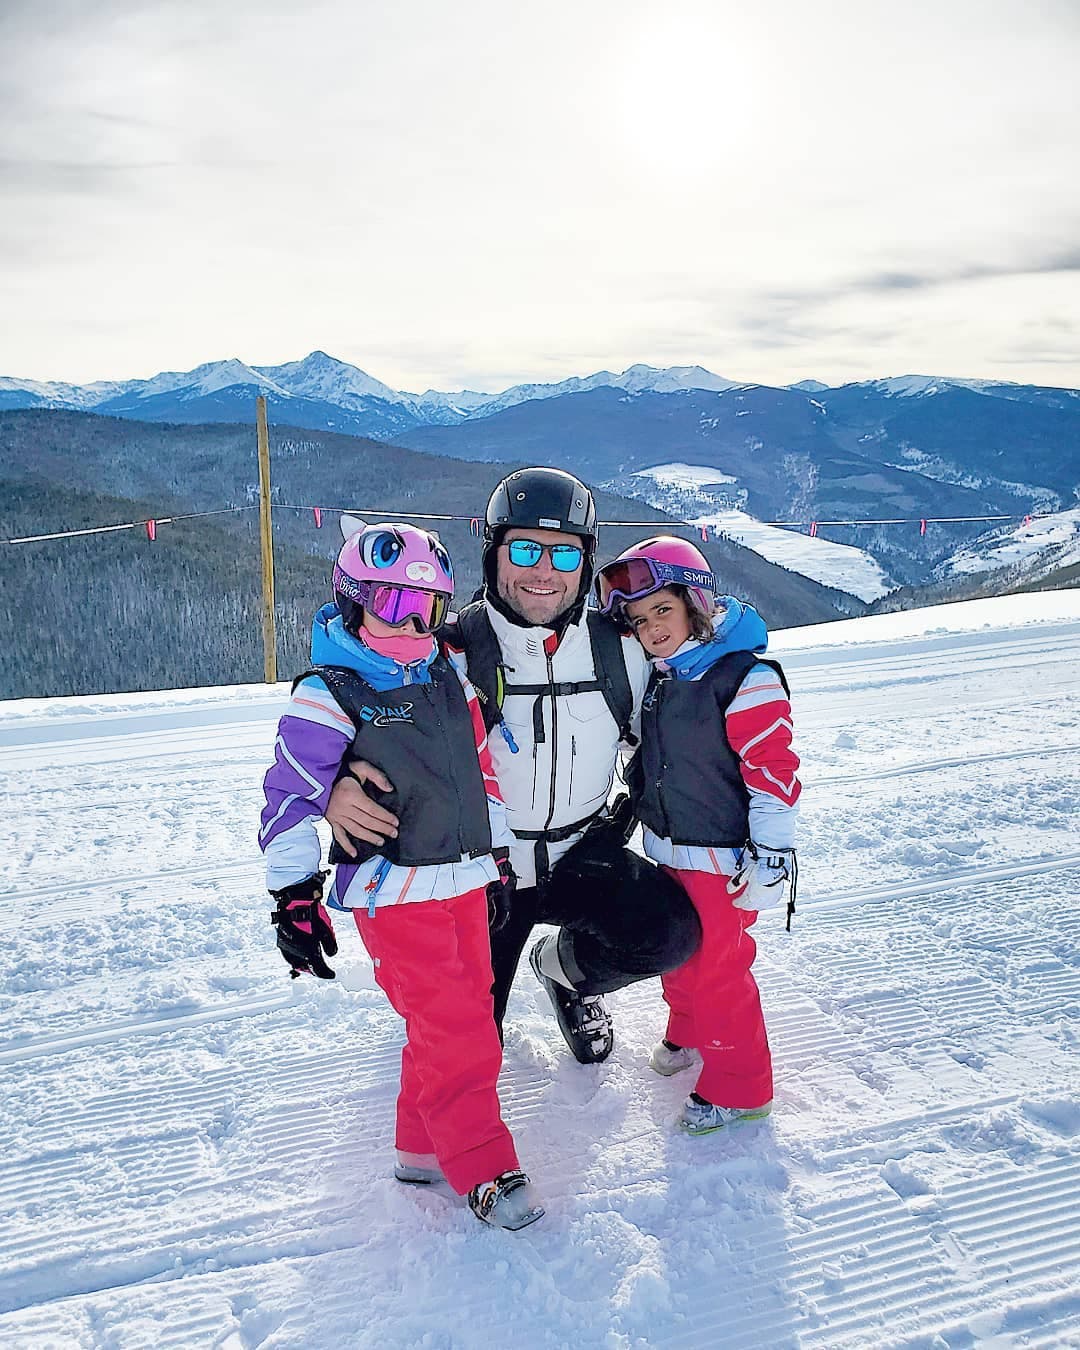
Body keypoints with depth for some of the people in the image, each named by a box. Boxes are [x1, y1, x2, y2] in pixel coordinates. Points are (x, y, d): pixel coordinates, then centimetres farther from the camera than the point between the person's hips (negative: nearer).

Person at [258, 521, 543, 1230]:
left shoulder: (450, 679, 10)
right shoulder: (328, 696, -9)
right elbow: (292, 797, -10)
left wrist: (499, 855, 22)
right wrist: (295, 895, -14)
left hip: (465, 879, 7)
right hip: (394, 891, -7)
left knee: (468, 1013, 12)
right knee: (453, 1027, -8)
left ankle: (425, 1146, 28)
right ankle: (483, 1168, 6)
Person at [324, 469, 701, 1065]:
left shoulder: (617, 651, -9)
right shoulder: (449, 653, -18)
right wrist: (336, 786, -34)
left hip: (582, 854, 2)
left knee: (670, 933, -23)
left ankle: (566, 968, 12)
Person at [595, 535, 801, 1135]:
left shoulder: (746, 680, -21)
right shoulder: (660, 676, 4)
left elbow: (774, 772, -21)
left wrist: (770, 857, -21)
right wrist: (639, 810, 22)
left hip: (722, 857, -8)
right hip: (666, 850, 8)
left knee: (719, 967, 0)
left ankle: (738, 1086, 18)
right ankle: (688, 1031, 46)